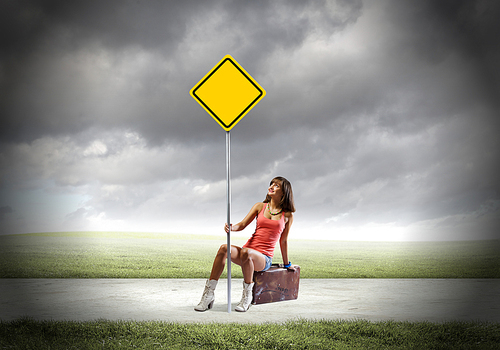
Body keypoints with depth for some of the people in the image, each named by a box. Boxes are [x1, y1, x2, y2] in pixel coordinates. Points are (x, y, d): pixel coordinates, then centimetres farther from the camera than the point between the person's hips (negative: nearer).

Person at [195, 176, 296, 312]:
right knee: (224, 248, -29)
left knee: (246, 252, -37)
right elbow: (242, 225, 5)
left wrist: (286, 264, 22)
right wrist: (231, 227, -17)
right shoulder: (260, 206, 13)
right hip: (248, 250, 3)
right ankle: (209, 293, -26)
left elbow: (283, 241, 16)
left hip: (264, 259, -3)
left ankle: (247, 296, -22)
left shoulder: (287, 215, 8)